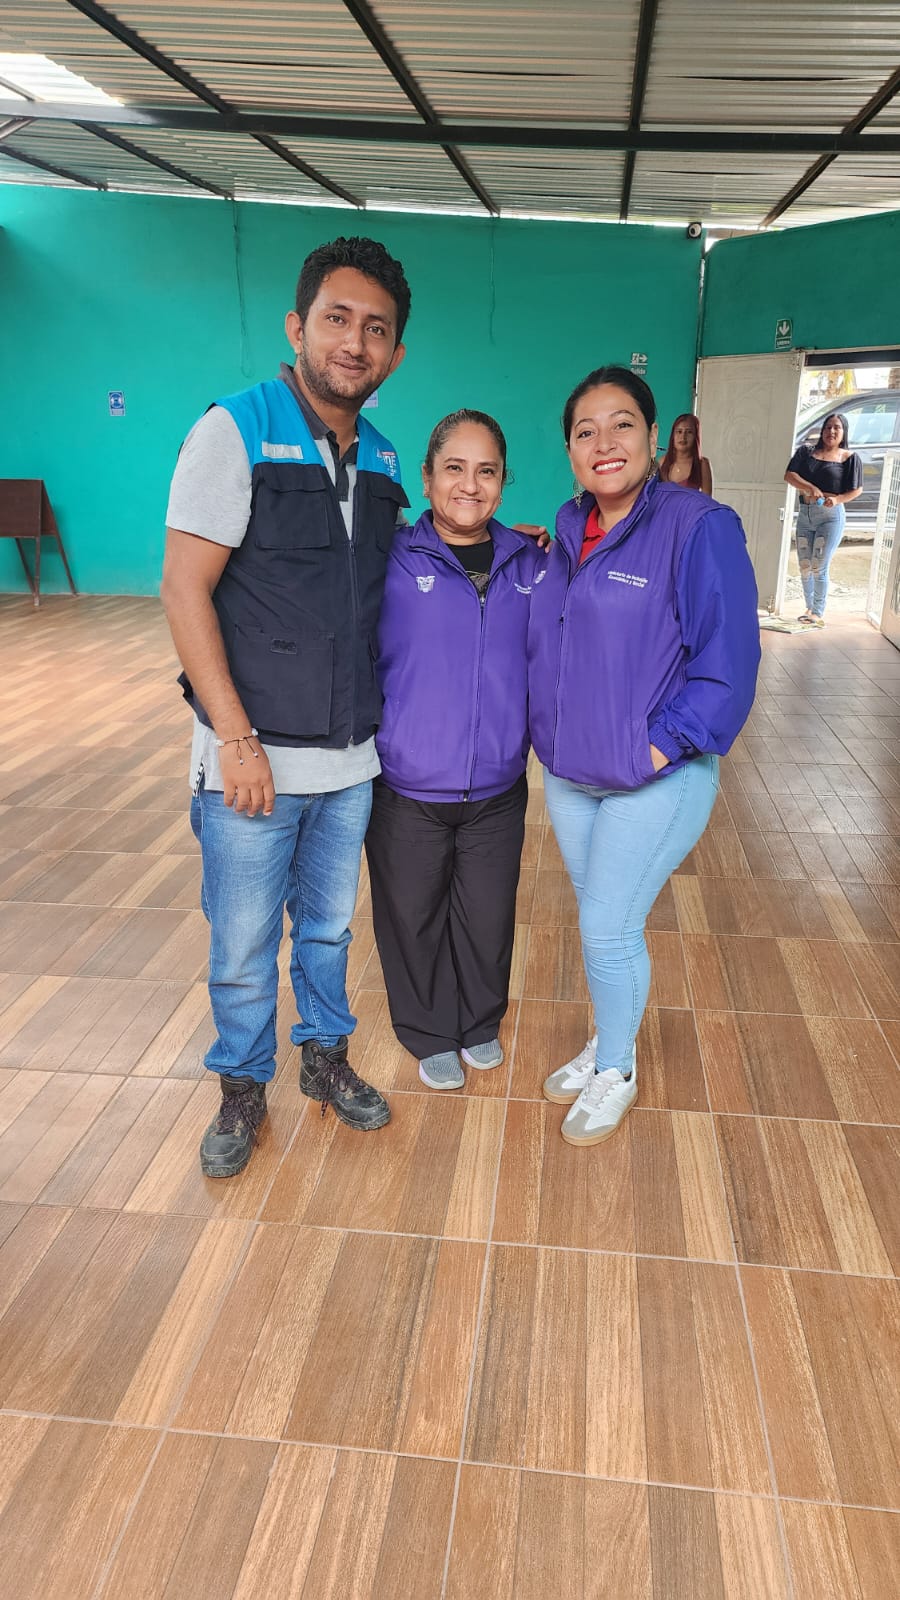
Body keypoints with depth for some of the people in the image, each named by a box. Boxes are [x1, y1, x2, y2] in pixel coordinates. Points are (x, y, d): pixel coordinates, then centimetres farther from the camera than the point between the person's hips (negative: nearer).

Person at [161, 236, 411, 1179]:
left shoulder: (382, 460, 8)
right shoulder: (235, 430, -9)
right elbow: (185, 588, -14)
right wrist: (236, 739, -17)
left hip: (351, 756, 5)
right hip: (253, 757, -5)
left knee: (328, 925, 20)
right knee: (243, 946, 9)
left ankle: (325, 1056, 41)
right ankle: (243, 1087, 33)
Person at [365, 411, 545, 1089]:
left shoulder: (531, 564, 3)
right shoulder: (390, 561, -8)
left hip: (498, 791, 3)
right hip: (406, 791, -2)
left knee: (488, 919, 17)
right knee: (413, 919, 14)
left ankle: (480, 1025, 44)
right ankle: (430, 1036, 39)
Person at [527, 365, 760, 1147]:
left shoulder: (699, 526, -15)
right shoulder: (572, 530, 6)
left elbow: (727, 658, -17)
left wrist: (664, 746, -17)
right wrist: (551, 731, 8)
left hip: (654, 781, -6)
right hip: (569, 773, 6)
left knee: (608, 928, 0)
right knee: (601, 922, 18)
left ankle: (617, 1073, 25)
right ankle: (605, 1045, 39)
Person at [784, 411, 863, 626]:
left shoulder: (850, 458, 0)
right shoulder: (806, 451, 8)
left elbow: (857, 490, 0)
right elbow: (789, 475, -4)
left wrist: (837, 499, -18)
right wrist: (810, 488, -19)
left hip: (830, 516, -4)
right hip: (804, 514, 4)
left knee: (819, 567, -8)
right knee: (804, 566, 8)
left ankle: (818, 614, 0)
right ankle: (809, 608, 23)